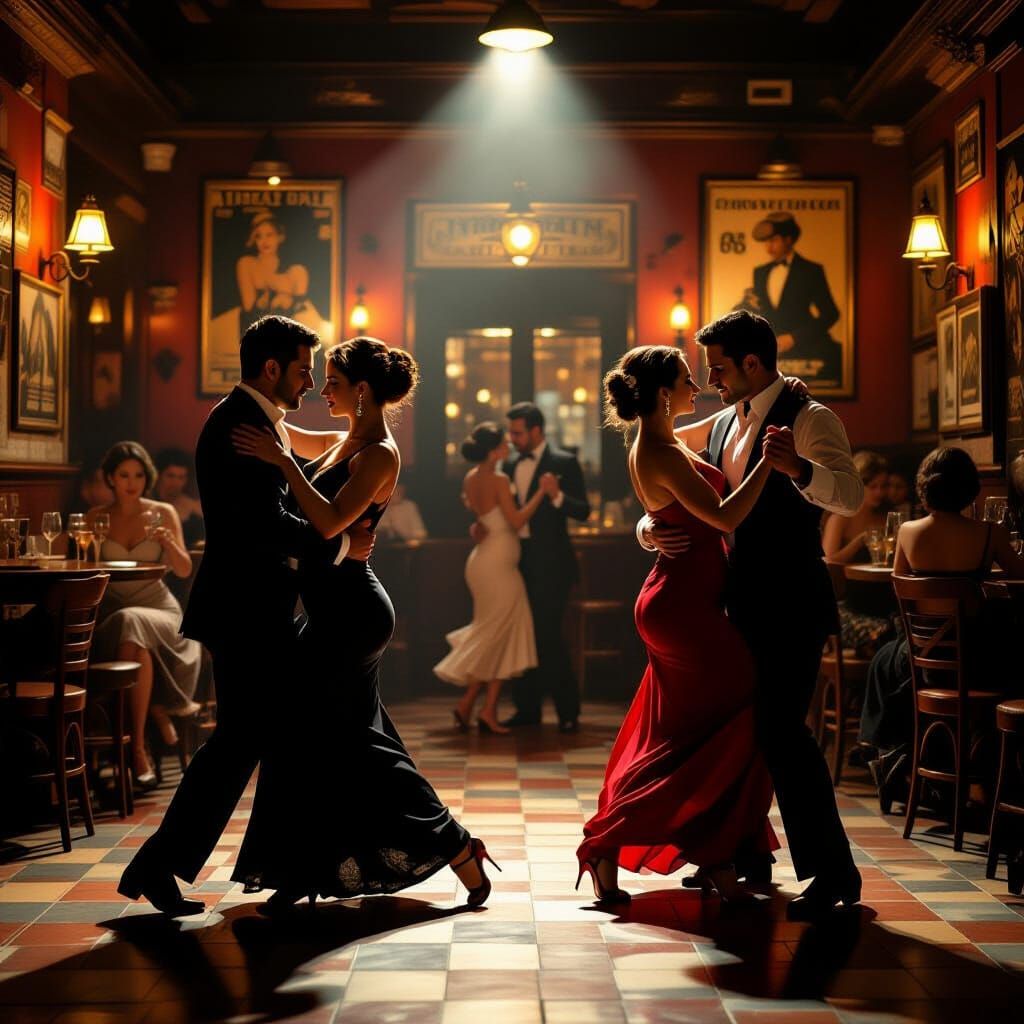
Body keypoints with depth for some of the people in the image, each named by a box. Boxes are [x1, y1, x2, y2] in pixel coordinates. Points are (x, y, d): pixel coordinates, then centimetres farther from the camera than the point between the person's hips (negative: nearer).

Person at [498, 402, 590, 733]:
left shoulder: (564, 463, -6)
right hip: (519, 560, 6)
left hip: (550, 563, -6)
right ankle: (527, 709, 18)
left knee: (548, 636, -8)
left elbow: (583, 512, -11)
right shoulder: (510, 465, 11)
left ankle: (568, 711, 3)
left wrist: (557, 495, -28)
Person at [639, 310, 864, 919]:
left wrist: (798, 467, -43)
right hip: (741, 600, 9)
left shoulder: (808, 420, -11)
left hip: (790, 603, -8)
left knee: (782, 731, -14)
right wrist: (651, 528, -3)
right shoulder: (722, 426, 14)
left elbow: (852, 497, -25)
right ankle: (745, 857, 29)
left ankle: (834, 874, -6)